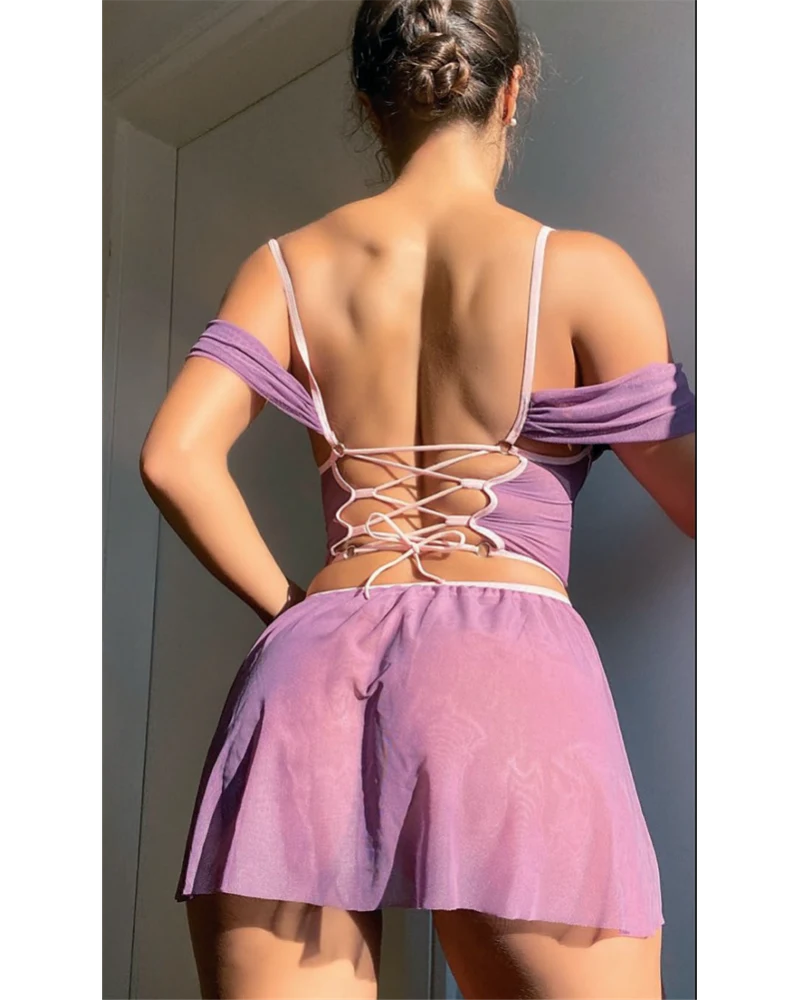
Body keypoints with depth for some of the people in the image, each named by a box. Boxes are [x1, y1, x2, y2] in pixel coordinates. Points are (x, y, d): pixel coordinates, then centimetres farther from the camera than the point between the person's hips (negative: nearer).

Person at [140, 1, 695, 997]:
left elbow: (174, 457, 0)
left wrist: (292, 609, 10)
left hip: (308, 667, 3)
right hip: (507, 661, -2)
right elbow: (695, 500, 7)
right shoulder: (582, 270, 3)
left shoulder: (288, 267, 11)